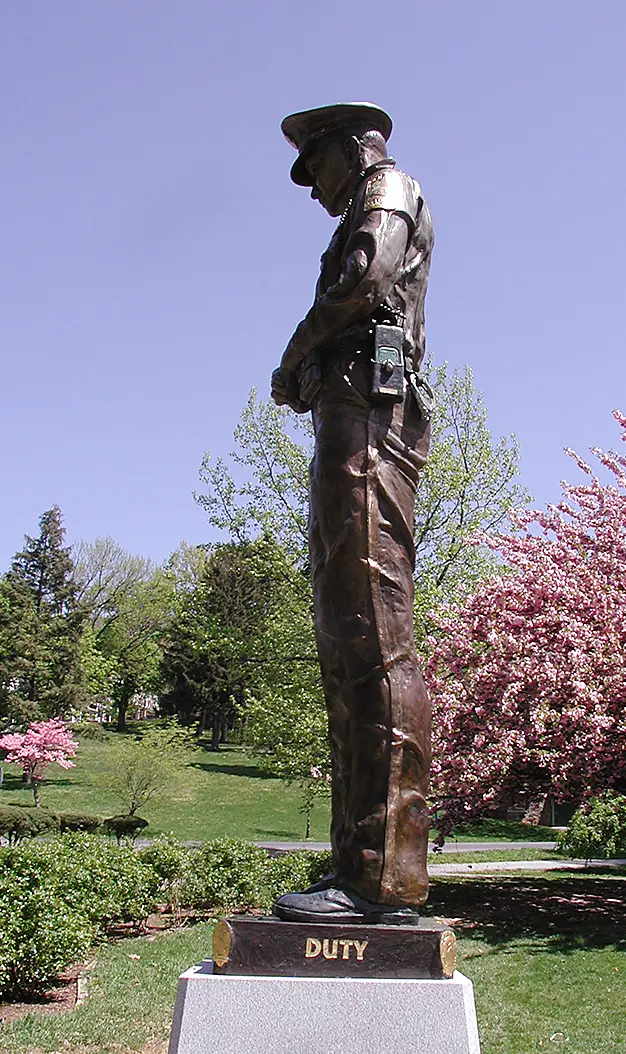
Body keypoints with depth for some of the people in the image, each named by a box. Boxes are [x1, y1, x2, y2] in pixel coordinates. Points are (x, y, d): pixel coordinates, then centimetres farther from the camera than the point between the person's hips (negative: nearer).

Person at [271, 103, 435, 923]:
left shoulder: (388, 186, 8)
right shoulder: (365, 223, 35)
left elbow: (367, 273, -12)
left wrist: (294, 354, -1)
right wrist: (307, 373, 8)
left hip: (367, 416, -10)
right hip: (350, 433, 10)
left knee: (374, 638, -18)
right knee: (347, 643, 3)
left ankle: (385, 877, -21)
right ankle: (361, 867, 4)